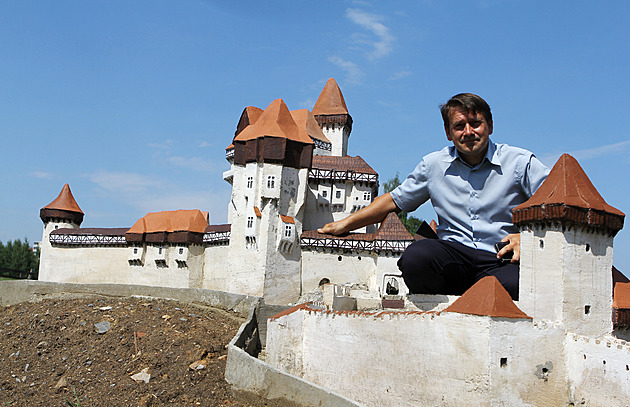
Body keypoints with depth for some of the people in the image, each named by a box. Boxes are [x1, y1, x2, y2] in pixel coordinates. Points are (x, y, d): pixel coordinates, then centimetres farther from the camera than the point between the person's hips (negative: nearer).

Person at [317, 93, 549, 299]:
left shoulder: (520, 162, 5)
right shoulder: (434, 165, 14)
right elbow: (395, 200, 22)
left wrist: (526, 237, -13)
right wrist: (346, 224, 18)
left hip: (502, 260, -1)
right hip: (452, 253, 2)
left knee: (516, 284, -38)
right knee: (416, 255, -34)